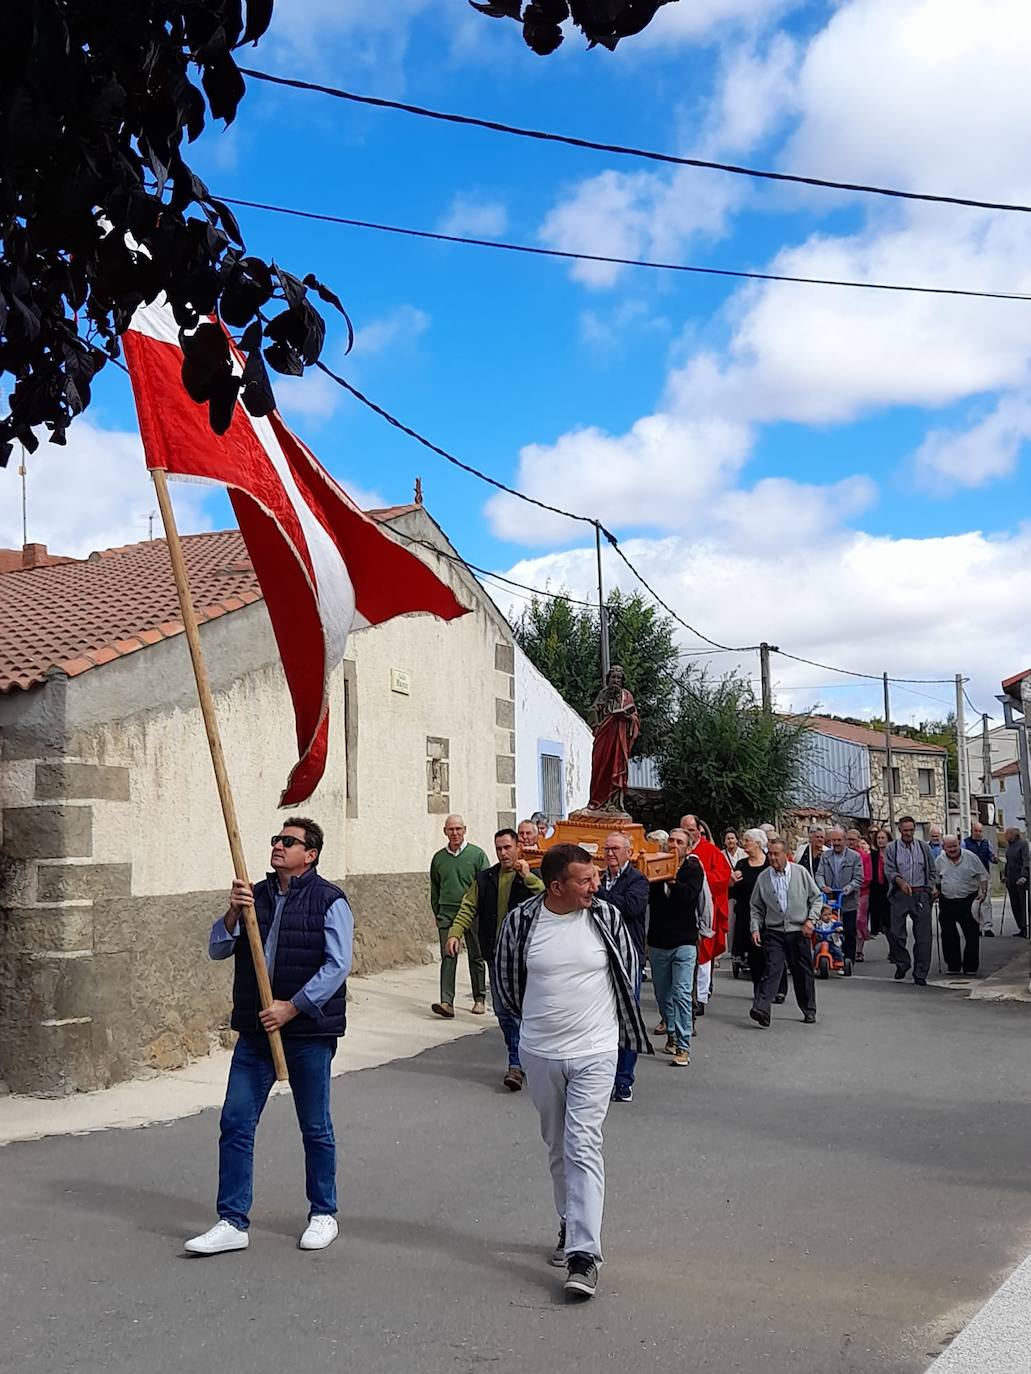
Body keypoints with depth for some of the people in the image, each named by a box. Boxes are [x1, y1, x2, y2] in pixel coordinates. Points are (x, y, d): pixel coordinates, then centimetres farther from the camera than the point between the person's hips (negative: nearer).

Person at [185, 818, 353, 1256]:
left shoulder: (328, 900, -7)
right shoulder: (255, 895, 9)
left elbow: (337, 965, -13)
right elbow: (217, 949, 5)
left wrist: (292, 1007, -17)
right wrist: (233, 914, -13)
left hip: (308, 1031, -5)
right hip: (255, 1030, 5)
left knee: (315, 1128, 9)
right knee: (235, 1124, 2)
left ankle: (323, 1214, 25)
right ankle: (233, 1223, 10)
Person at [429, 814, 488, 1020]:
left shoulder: (477, 854, 0)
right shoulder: (438, 858, 10)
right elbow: (434, 888, 19)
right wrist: (437, 913, 15)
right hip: (447, 914, 2)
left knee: (476, 958, 8)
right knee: (448, 957, -7)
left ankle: (479, 999, 20)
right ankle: (446, 1002, -12)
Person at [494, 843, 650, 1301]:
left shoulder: (606, 917, -8)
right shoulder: (520, 921, -8)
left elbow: (630, 969, 9)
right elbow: (506, 977, 10)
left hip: (593, 1054, -2)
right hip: (540, 1055, 2)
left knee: (583, 1148, -10)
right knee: (558, 1149, 16)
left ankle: (583, 1254, -10)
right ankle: (571, 1228, 34)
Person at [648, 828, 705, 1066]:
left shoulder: (693, 869, -2)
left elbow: (689, 894, -20)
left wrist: (671, 880, -32)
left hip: (684, 942, -4)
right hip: (658, 941, 4)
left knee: (682, 995, -9)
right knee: (662, 994, 13)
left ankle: (683, 1046, -8)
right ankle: (672, 1034, 31)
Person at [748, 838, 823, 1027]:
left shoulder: (801, 872, -1)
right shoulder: (763, 877, 2)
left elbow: (817, 897, 6)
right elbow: (756, 907, 10)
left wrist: (810, 919, -5)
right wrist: (755, 928, -1)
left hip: (799, 931, 0)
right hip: (773, 931, 0)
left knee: (803, 972, 9)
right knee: (771, 969, -12)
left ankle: (809, 1010, 24)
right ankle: (761, 1009, -22)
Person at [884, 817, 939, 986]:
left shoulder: (924, 847, 11)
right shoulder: (892, 848, 4)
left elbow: (931, 871, 17)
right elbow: (889, 871, -5)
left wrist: (929, 889, 6)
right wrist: (901, 882, -22)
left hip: (921, 895, 1)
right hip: (900, 895, -1)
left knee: (923, 936, -3)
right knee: (896, 933, -4)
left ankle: (920, 974, 4)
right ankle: (902, 964, 19)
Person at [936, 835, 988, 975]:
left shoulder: (970, 857, -3)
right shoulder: (940, 860, 4)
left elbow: (983, 876, 3)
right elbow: (936, 880, 17)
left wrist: (983, 892, -6)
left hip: (968, 901, -2)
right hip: (947, 902, 2)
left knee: (972, 935, -1)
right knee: (949, 936, 1)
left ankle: (970, 967, 9)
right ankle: (953, 966, 11)